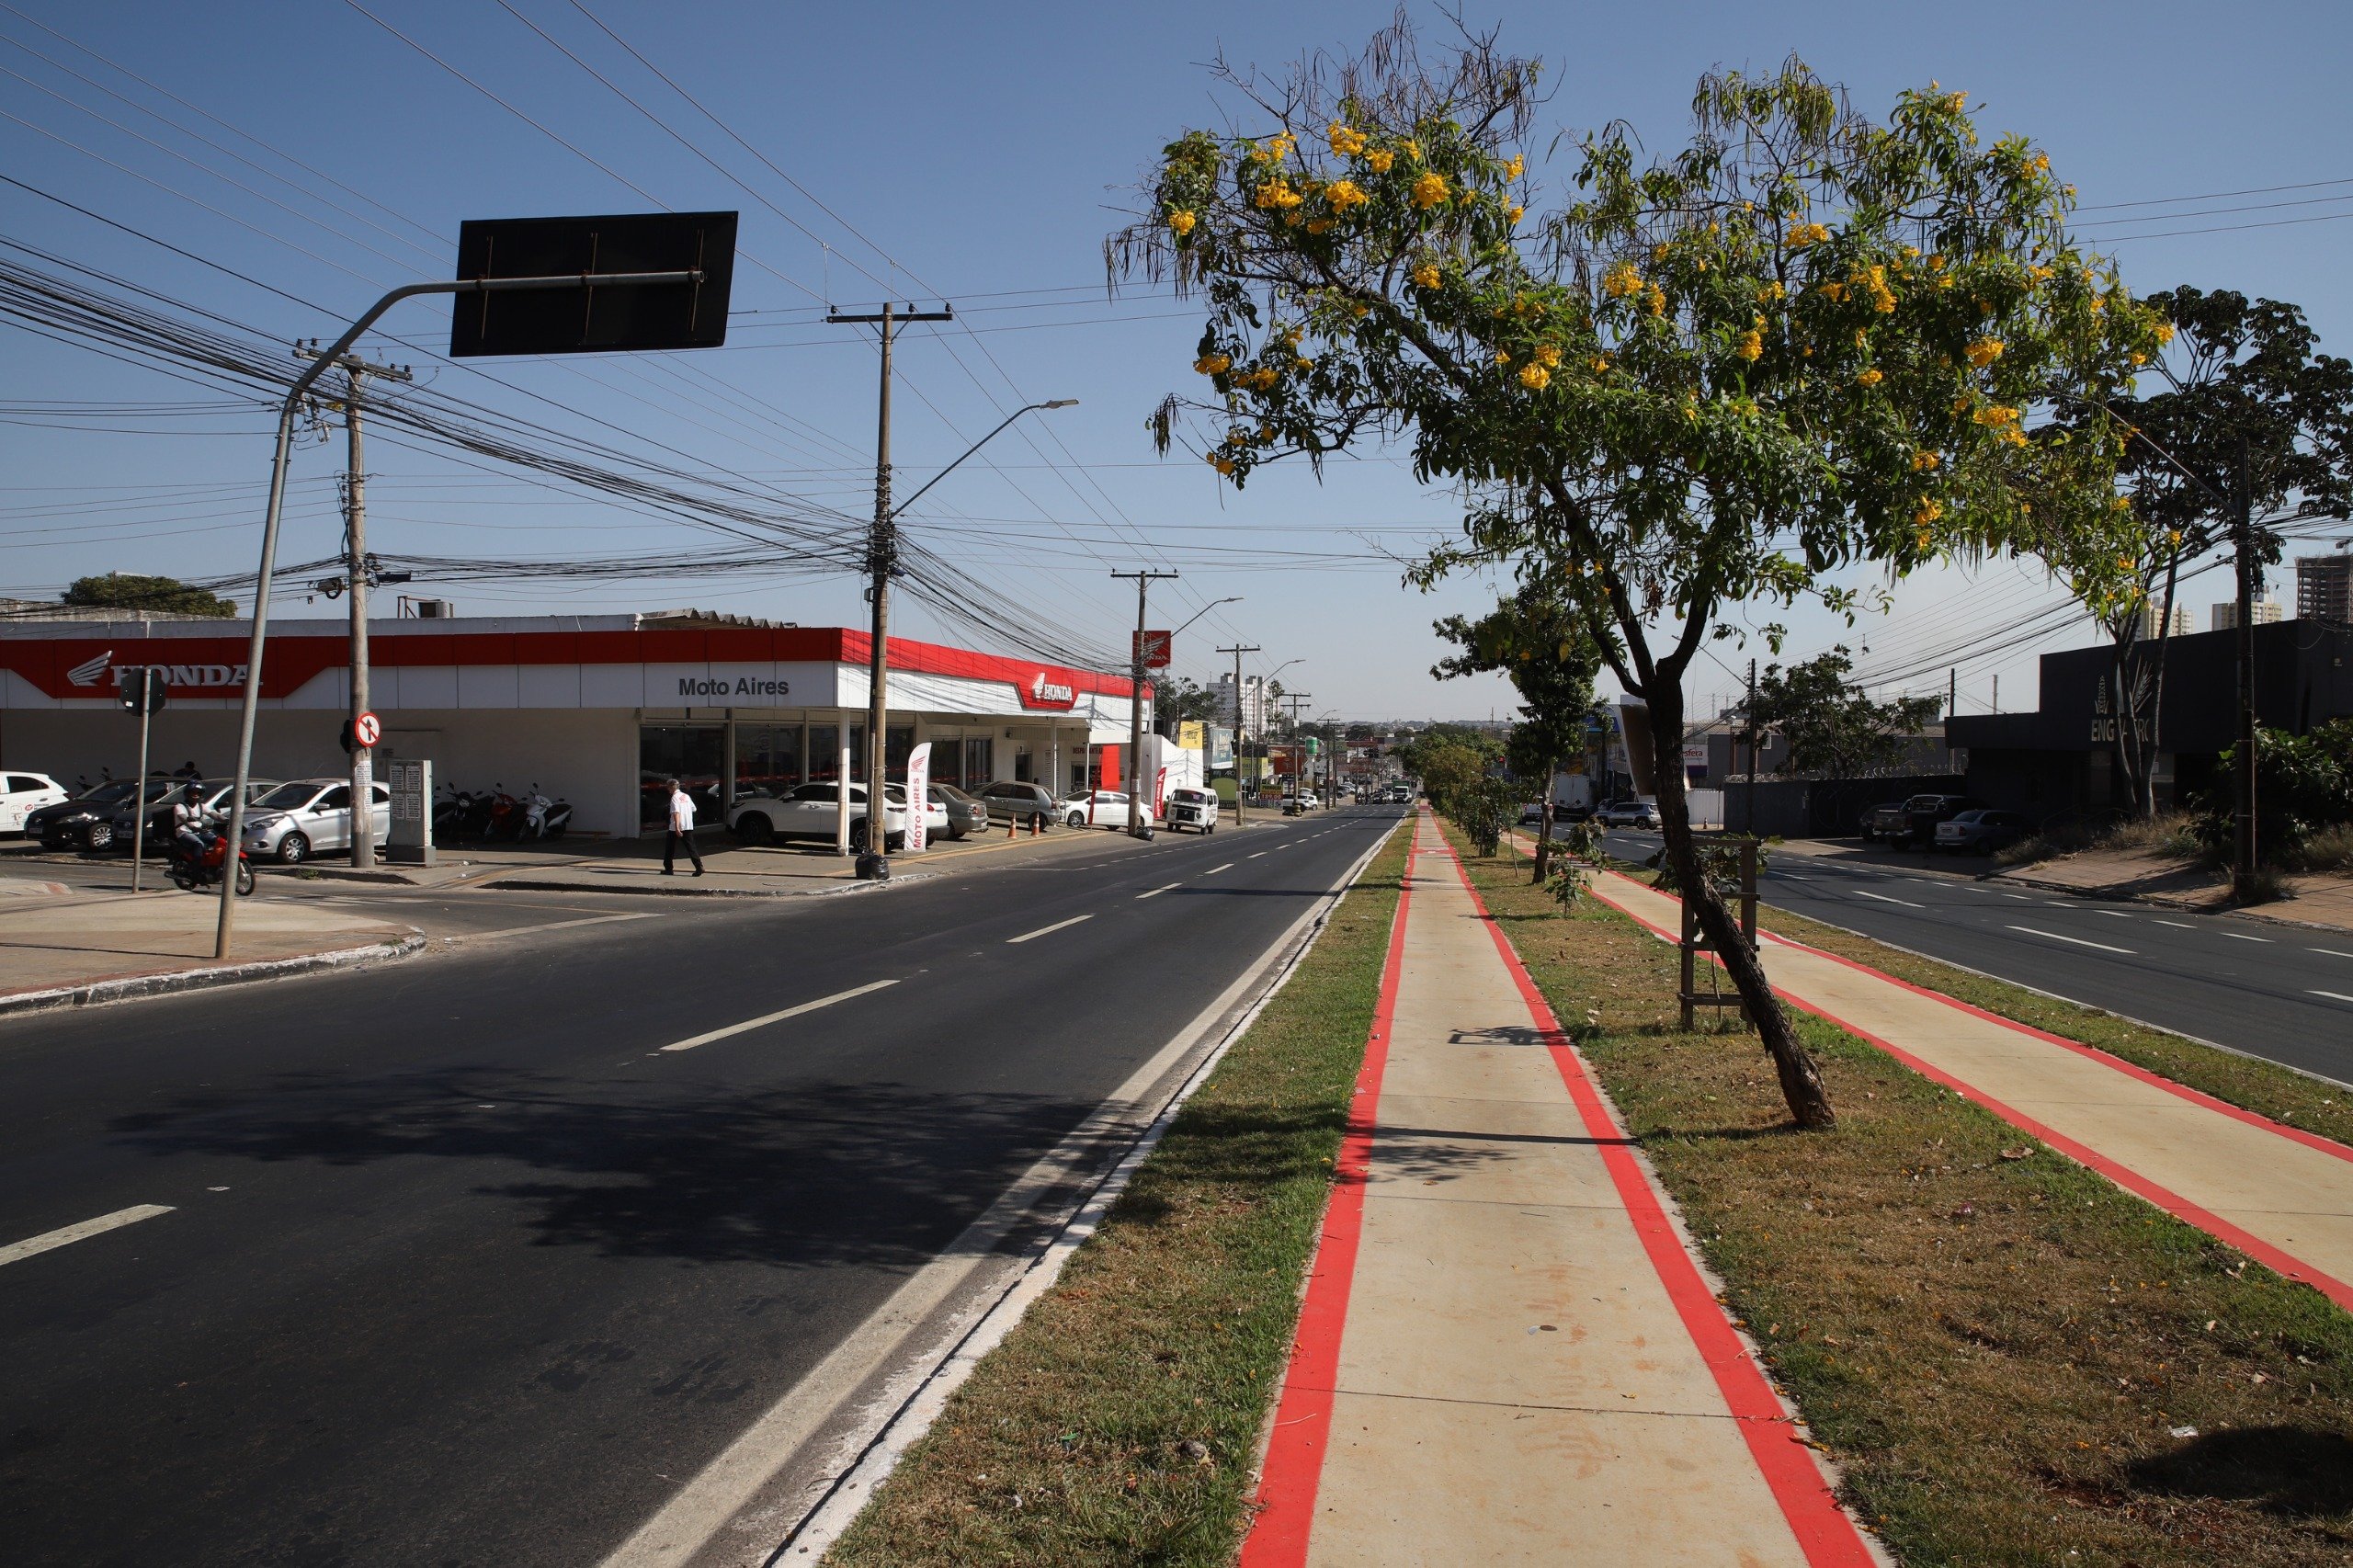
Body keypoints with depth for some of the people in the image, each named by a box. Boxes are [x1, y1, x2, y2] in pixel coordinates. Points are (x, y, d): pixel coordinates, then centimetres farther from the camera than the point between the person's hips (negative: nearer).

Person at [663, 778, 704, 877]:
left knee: (670, 847, 10)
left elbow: (676, 813, -21)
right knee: (691, 847, 1)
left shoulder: (675, 797, -10)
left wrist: (677, 827, -28)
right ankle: (699, 867, -14)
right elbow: (693, 809, 18)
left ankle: (668, 869, 15)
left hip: (675, 828, -6)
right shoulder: (686, 796, 11)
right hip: (688, 826, 6)